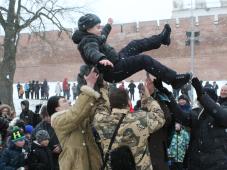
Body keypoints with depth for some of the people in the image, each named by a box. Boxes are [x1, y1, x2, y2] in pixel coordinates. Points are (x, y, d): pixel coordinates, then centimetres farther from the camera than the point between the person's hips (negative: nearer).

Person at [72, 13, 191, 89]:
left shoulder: (90, 38, 11)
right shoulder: (88, 42, -22)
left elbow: (102, 36, 35)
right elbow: (92, 52, -46)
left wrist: (108, 26, 54)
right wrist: (102, 59, -69)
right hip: (113, 71, -11)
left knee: (135, 45, 21)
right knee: (144, 60, -19)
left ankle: (161, 38, 38)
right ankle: (174, 79, -21)